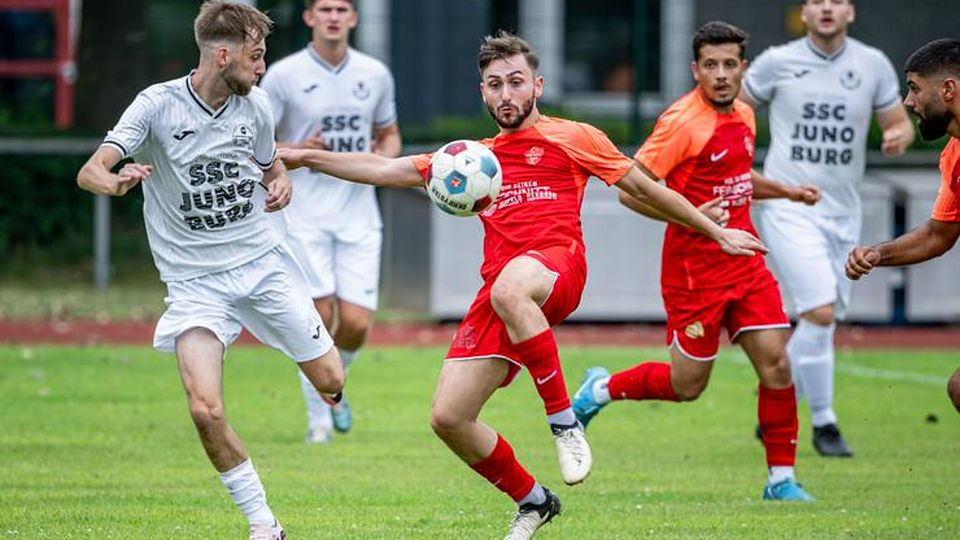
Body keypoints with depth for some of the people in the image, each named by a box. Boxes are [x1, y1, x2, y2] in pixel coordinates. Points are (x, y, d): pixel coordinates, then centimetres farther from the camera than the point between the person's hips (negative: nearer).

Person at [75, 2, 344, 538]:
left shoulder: (255, 106, 1)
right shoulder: (158, 105, -11)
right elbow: (90, 172, -18)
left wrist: (281, 184, -3)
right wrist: (116, 182, -42)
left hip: (262, 262, 3)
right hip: (194, 280, -3)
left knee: (332, 382, 3)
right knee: (206, 409, -19)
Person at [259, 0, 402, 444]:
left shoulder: (375, 74, 8)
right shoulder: (284, 75, -3)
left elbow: (389, 134, 21)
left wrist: (383, 158, -2)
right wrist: (295, 151, -17)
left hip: (358, 214, 3)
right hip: (304, 216, -3)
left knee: (356, 323, -4)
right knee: (318, 316, -8)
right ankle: (318, 416, 8)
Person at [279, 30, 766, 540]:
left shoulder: (572, 137, 16)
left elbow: (645, 188, 20)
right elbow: (385, 169, 25)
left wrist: (716, 231, 20)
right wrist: (305, 157, 16)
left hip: (557, 264, -6)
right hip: (498, 286, 6)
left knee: (508, 290, -43)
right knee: (448, 418, -6)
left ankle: (564, 421, -28)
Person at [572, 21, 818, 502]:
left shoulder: (743, 117, 9)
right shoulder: (683, 123, -16)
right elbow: (630, 190, -17)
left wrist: (787, 191, 17)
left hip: (743, 261, 6)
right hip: (695, 267, -6)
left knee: (775, 363, -5)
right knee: (687, 385, 1)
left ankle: (781, 478, 3)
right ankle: (601, 389, 27)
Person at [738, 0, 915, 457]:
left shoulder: (873, 64, 4)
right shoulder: (777, 62, -2)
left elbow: (899, 123, 11)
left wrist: (898, 136, -12)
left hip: (842, 213, 4)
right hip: (788, 208, -4)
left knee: (822, 322, 9)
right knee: (820, 312, -17)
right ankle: (823, 422, -4)